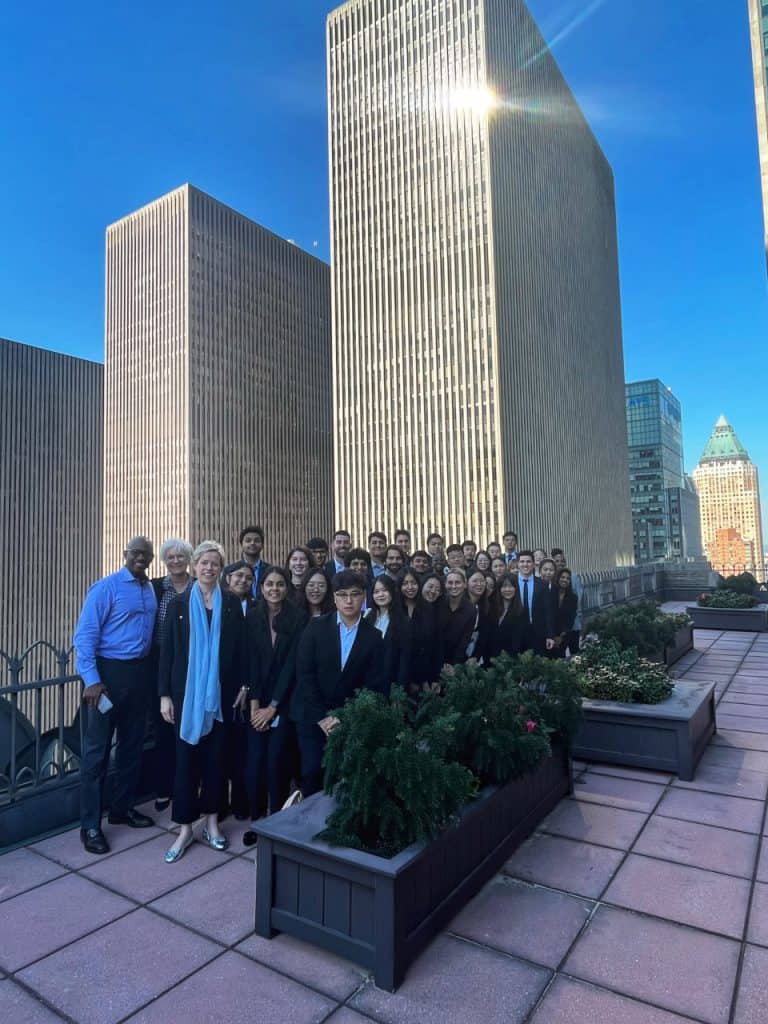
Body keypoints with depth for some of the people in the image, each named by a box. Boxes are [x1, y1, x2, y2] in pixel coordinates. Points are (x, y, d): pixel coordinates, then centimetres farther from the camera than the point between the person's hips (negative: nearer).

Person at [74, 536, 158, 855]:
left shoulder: (152, 590, 6)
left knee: (132, 744, 16)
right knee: (97, 750, 2)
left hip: (139, 673, 6)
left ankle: (122, 808, 33)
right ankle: (90, 826, 14)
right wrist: (92, 680, -19)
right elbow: (84, 635, -13)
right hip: (108, 672, -6)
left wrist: (149, 671, 2)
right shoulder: (105, 588, -10)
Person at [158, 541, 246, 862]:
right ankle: (185, 827, 17)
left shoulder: (232, 603, 1)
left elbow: (240, 647, 4)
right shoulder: (179, 604, -1)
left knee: (216, 756, 10)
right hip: (187, 692, -1)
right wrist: (164, 694, -4)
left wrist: (243, 685, 0)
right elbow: (167, 651, -1)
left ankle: (211, 821, 25)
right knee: (186, 757, 5)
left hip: (221, 692, 1)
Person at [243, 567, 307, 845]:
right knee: (254, 762, -2)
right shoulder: (252, 618, 2)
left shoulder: (299, 618, -6)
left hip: (285, 702, -2)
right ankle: (255, 819, 18)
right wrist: (254, 704, -8)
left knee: (277, 762, -4)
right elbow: (251, 662, -1)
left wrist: (273, 706, -11)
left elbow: (293, 663, -9)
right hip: (258, 702, 2)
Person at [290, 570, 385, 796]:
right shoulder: (316, 627, -3)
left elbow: (373, 684, -2)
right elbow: (304, 674, -6)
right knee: (312, 773, -1)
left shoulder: (373, 636, 0)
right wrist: (322, 716, -10)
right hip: (311, 716, 0)